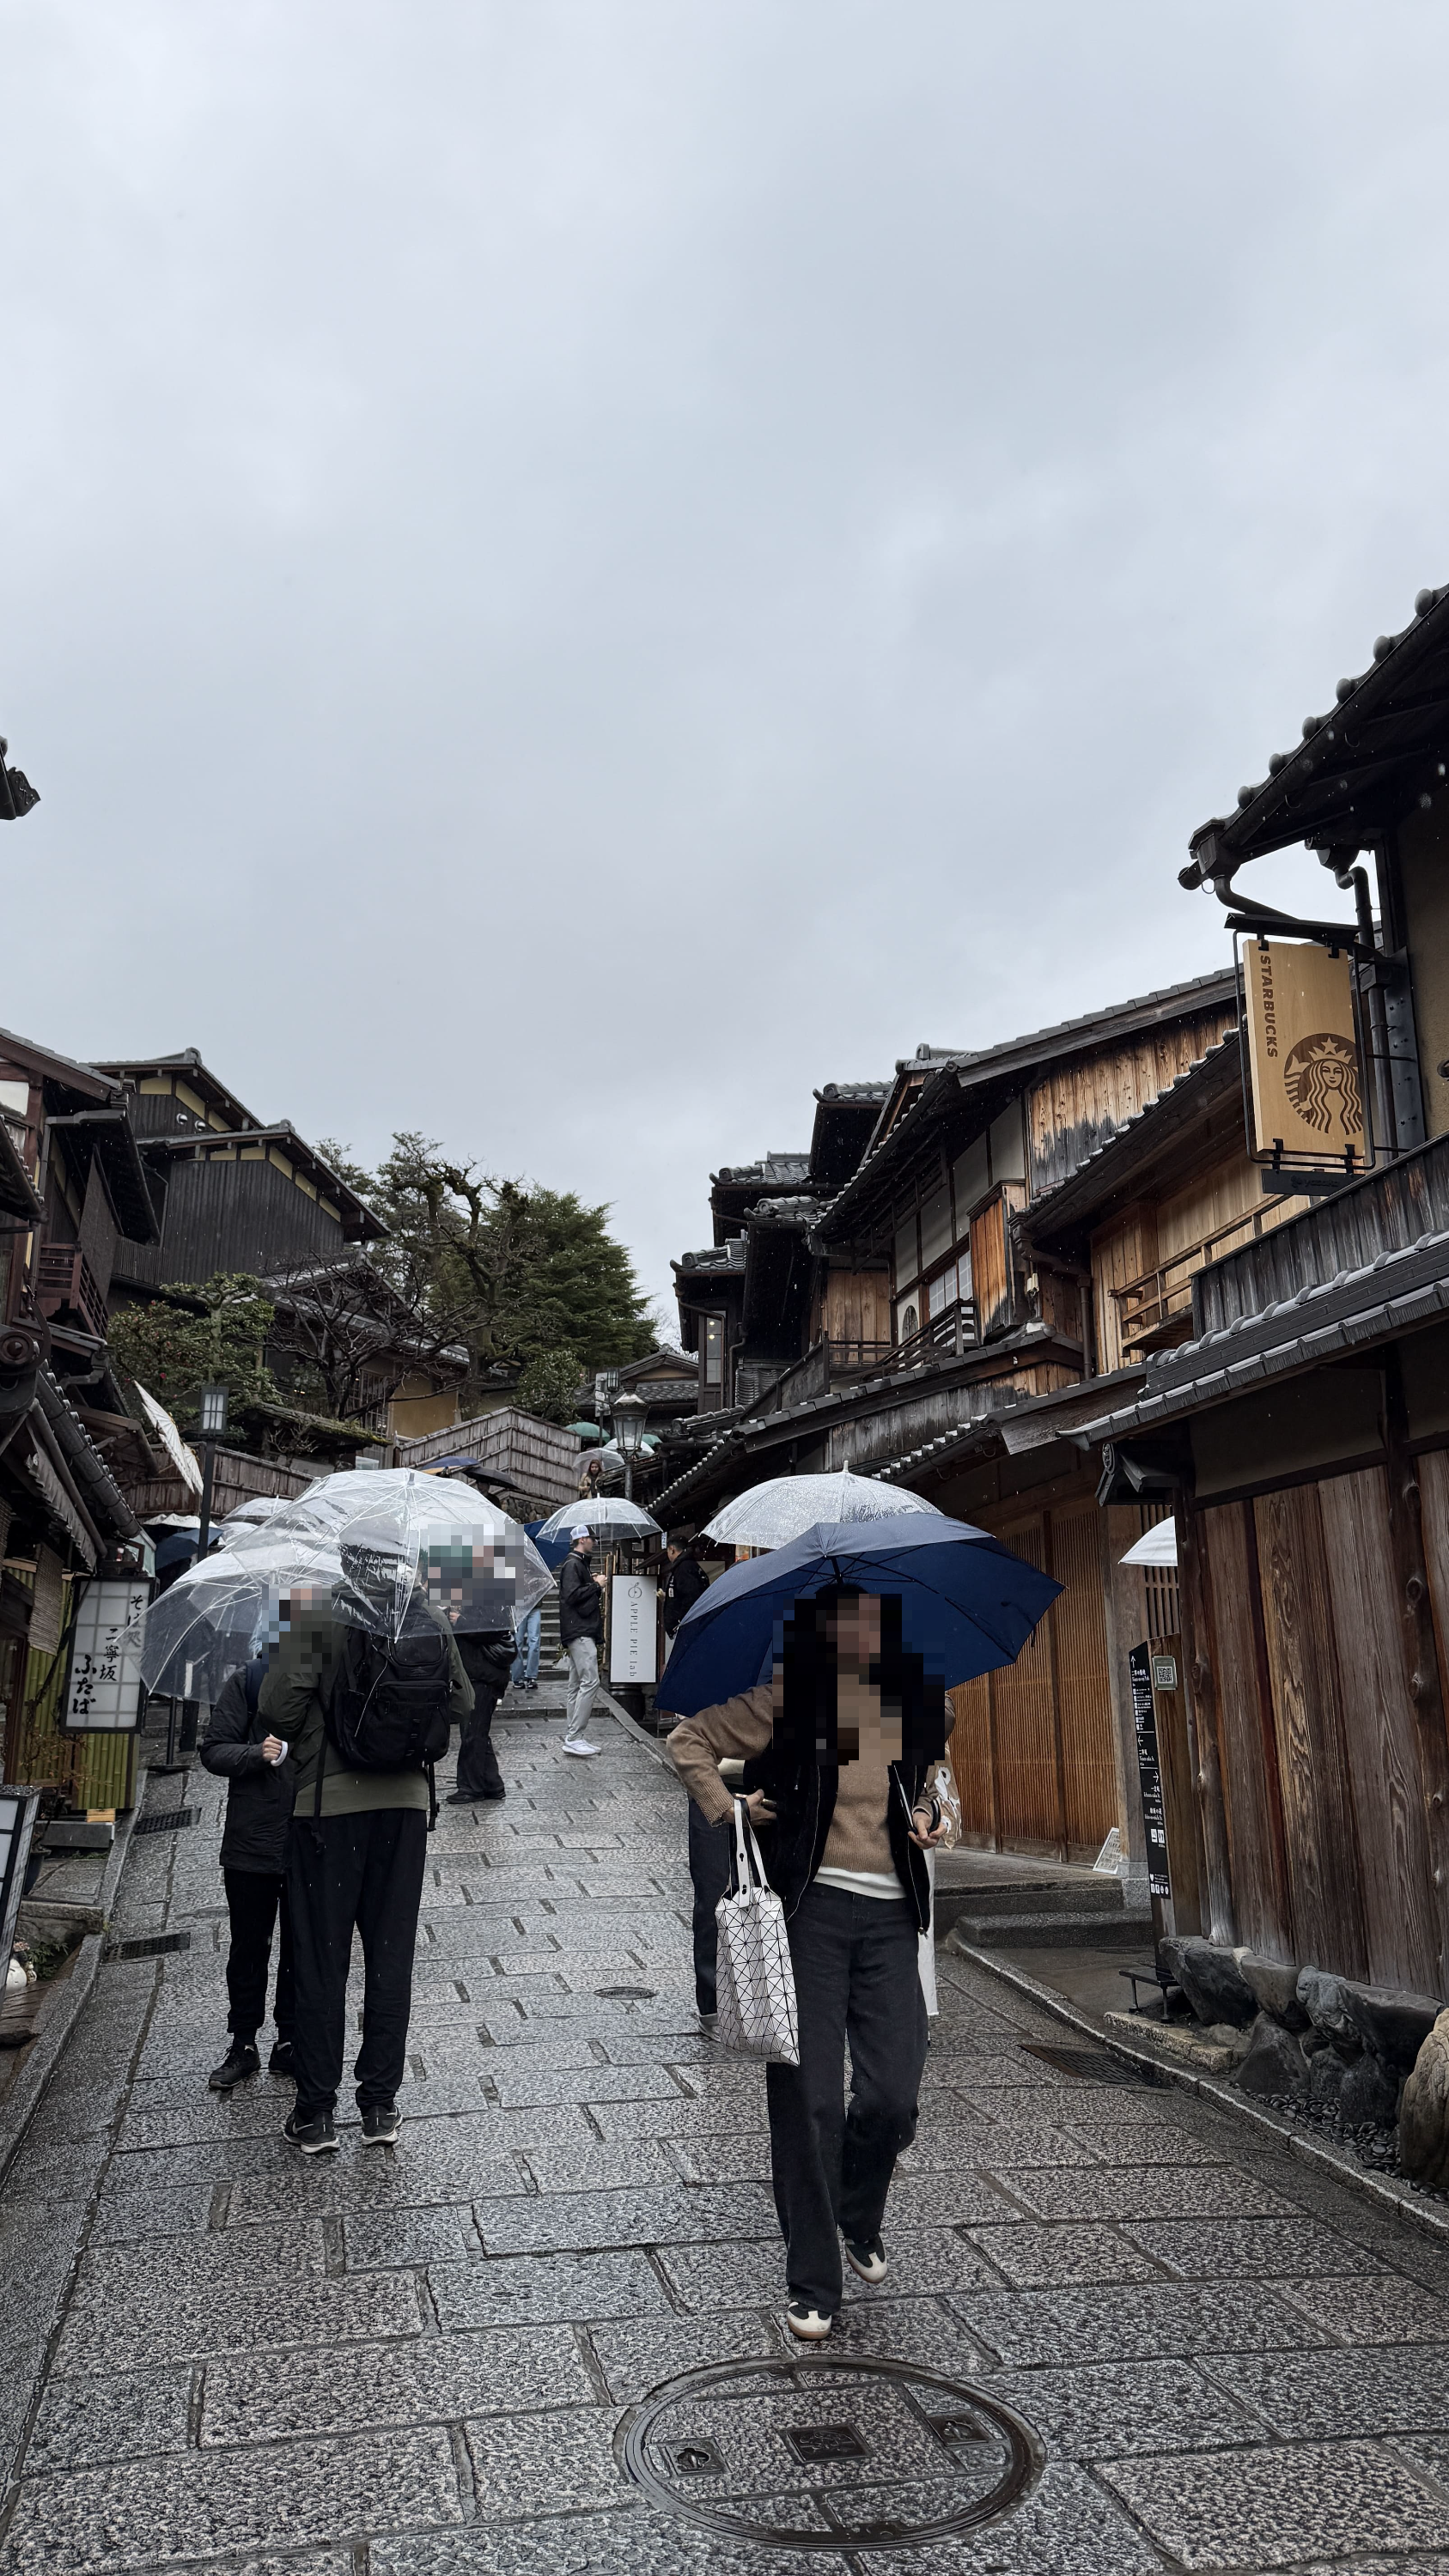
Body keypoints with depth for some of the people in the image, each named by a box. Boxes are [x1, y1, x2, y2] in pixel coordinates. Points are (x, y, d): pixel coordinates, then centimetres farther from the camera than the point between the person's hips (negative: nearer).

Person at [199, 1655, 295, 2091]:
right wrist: (257, 1754, -21)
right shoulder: (248, 1682, -4)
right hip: (253, 1843, -1)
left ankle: (290, 2042, 26)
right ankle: (243, 2045, 26)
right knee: (249, 1948, 12)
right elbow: (214, 1751, -3)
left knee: (303, 1948, 11)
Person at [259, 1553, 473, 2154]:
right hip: (406, 1800, 3)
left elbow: (280, 1706, -15)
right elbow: (462, 1704, 3)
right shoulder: (433, 1619, -2)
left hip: (329, 1801, -3)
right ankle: (380, 2107, 21)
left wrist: (308, 1742, 5)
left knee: (320, 1960, 9)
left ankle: (315, 2114, 18)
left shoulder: (315, 1613, -13)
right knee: (391, 1956, 13)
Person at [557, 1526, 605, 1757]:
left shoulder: (581, 1564, 21)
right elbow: (572, 1595, -21)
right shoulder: (572, 1564, -11)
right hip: (580, 1632, -11)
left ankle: (572, 1737, 15)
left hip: (582, 1633, 11)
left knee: (576, 1685, 11)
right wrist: (596, 1585, -12)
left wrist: (596, 1585, 11)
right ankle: (574, 1737, -17)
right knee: (590, 1680, -16)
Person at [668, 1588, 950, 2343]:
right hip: (808, 1906, -2)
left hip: (891, 1917, 3)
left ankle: (859, 2221, 34)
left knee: (893, 2097, 1)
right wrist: (727, 1813, -6)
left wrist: (931, 1817, 4)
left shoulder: (924, 1705, 3)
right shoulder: (790, 1698, -6)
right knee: (807, 2097, 0)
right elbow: (688, 1740, 3)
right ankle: (811, 2286, 18)